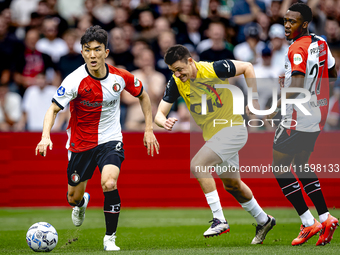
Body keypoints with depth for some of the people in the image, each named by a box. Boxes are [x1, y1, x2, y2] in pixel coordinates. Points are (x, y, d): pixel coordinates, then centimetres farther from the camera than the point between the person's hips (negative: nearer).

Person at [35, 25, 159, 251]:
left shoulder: (120, 77, -11)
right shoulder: (75, 81, -20)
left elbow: (143, 95, 9)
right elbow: (53, 109, -22)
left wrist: (149, 129, 6)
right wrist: (46, 136, -40)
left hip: (110, 141, 0)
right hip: (81, 143, 0)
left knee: (109, 184, -26)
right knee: (74, 198, 10)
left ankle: (110, 238, -7)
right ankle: (82, 202, 52)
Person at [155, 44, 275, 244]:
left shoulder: (214, 69, -19)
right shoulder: (176, 83, -5)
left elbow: (247, 67, -6)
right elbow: (160, 113, -5)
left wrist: (254, 99, -8)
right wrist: (164, 122, -29)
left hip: (232, 128, -7)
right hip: (212, 136, 7)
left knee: (197, 165, -25)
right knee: (232, 185, 19)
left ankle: (219, 220, -21)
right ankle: (263, 221, 40)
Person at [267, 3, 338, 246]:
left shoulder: (297, 49, -17)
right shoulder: (320, 44, 8)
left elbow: (297, 87, -27)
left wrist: (275, 107, -23)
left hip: (298, 119, -9)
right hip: (318, 116, 9)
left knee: (280, 168, 0)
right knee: (301, 166, 21)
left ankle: (309, 223, -3)